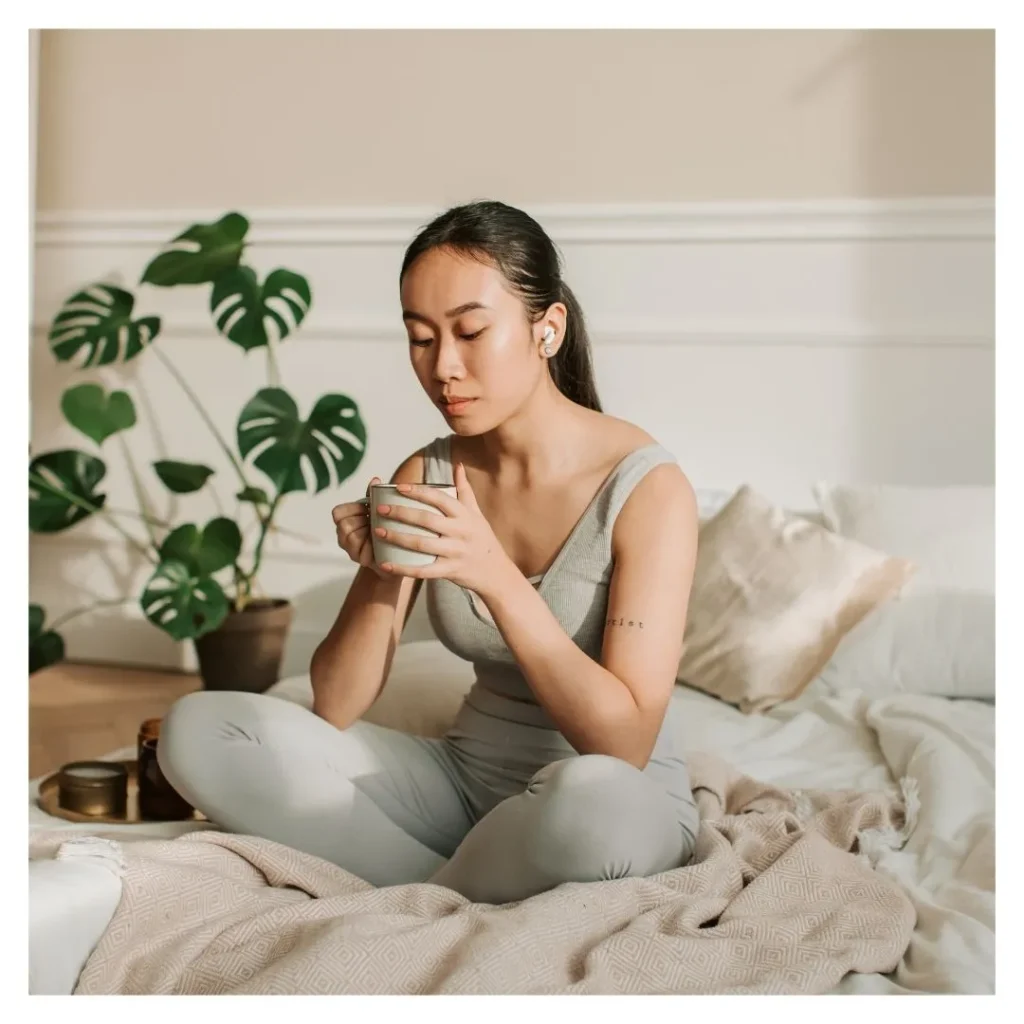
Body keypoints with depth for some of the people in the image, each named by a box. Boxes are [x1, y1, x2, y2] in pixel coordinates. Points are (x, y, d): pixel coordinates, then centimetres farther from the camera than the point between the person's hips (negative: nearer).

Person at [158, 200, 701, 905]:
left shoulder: (646, 487, -15)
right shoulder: (427, 477, 0)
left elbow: (626, 743, -22)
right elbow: (335, 709, -1)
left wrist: (497, 576, -30)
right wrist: (380, 575, -19)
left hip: (622, 796, -5)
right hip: (466, 776, 5)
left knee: (590, 802, -43)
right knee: (198, 729, -11)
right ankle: (471, 894, -12)